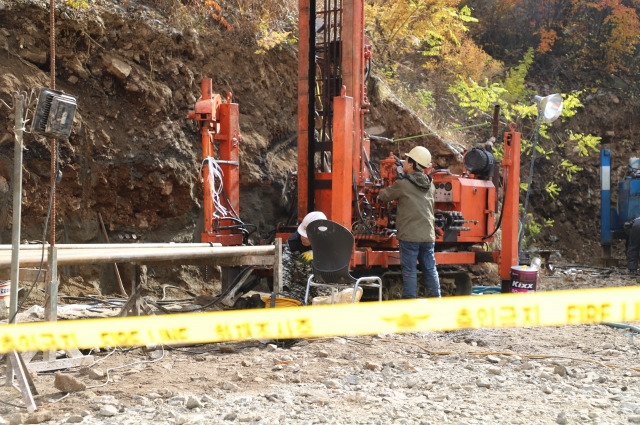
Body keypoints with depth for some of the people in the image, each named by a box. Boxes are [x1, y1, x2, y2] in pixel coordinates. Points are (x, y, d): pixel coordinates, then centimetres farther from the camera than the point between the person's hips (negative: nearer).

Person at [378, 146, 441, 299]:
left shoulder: (402, 184, -8)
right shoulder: (430, 185, 10)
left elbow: (384, 196, 2)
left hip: (409, 236, -5)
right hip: (428, 235, 6)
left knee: (410, 271, -1)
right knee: (430, 270, 11)